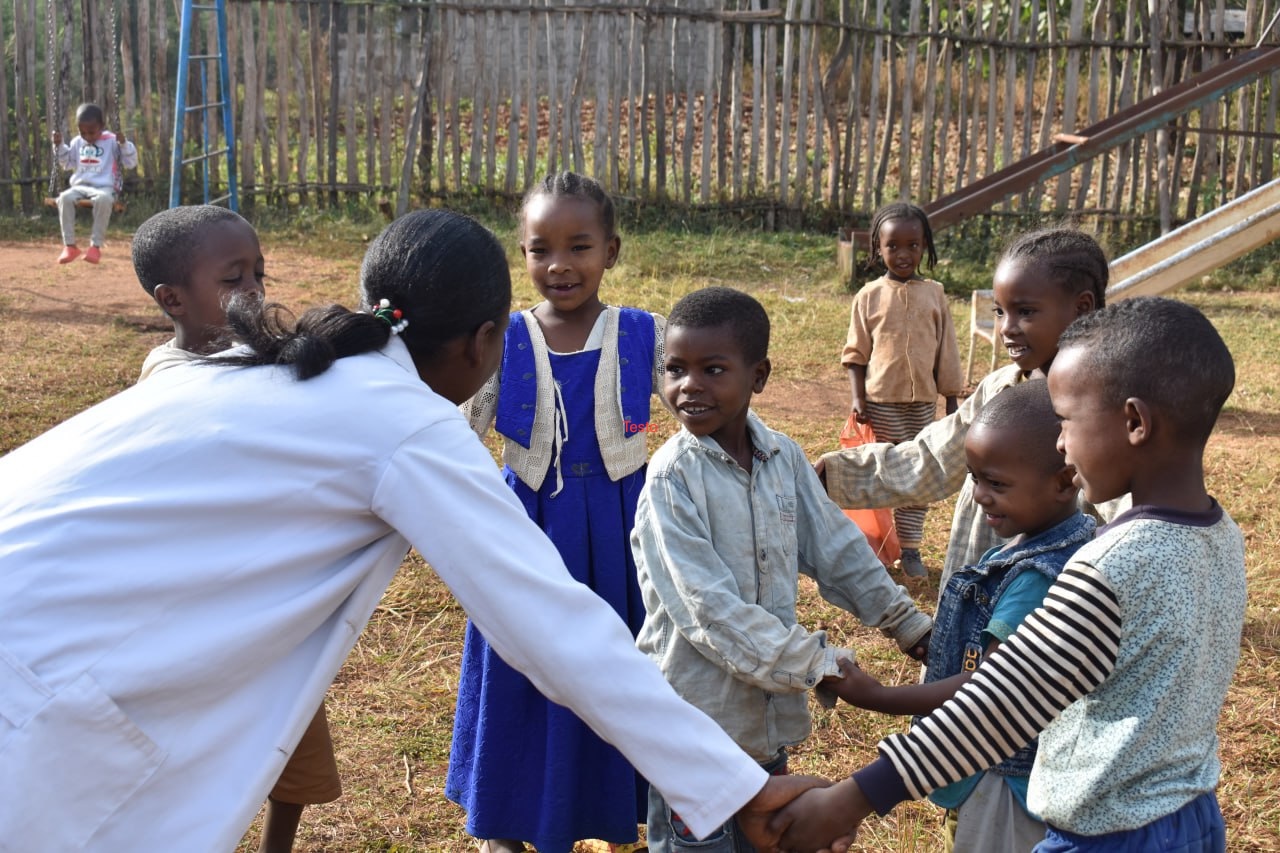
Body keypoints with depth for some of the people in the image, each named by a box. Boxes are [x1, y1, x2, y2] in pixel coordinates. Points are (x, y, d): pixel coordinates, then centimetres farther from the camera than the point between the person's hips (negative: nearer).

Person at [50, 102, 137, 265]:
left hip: (105, 187, -4)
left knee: (103, 199, -41)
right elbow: (67, 162, 32)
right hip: (80, 186, 4)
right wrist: (59, 145, 17)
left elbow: (131, 162, 1)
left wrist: (124, 144, -14)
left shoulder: (112, 141, 3)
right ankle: (69, 245, -25)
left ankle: (96, 245, -34)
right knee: (65, 197, -30)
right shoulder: (77, 143, 16)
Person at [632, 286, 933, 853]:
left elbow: (838, 549, 10)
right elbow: (710, 607, -23)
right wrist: (820, 667, -23)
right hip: (698, 714, -5)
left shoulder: (784, 457, -1)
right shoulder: (673, 476, -17)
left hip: (768, 711, 5)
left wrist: (912, 628, 10)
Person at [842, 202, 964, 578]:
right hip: (881, 402, -2)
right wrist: (858, 397, -7)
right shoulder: (869, 296, -3)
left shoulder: (934, 294, 2)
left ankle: (910, 548, 17)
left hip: (923, 402, 2)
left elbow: (946, 351, 6)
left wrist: (952, 401, 6)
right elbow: (856, 352, 1)